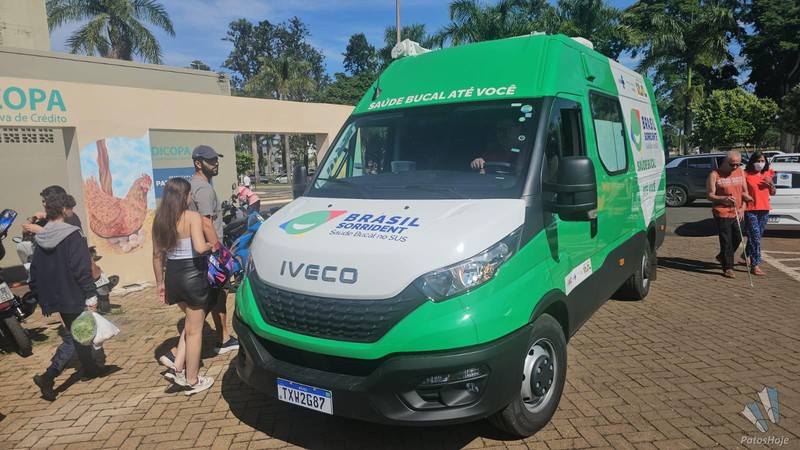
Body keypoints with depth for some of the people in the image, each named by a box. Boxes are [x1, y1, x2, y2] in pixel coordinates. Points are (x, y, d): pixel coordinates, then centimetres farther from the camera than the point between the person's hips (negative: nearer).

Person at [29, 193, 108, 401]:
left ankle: (90, 368, 34)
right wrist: (91, 296, -17)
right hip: (74, 297, -8)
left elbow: (35, 272, 12)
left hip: (55, 297, 8)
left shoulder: (40, 239, 6)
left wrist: (42, 298, 20)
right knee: (75, 337, 3)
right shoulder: (73, 236, -17)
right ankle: (48, 377, -7)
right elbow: (82, 269, -21)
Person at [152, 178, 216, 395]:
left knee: (191, 321, 27)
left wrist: (160, 282, 16)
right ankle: (192, 382, 18)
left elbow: (157, 255, 8)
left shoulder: (160, 219, 5)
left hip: (172, 275, 6)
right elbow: (200, 247, -28)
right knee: (194, 330, 7)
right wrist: (211, 245, -6)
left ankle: (178, 368, 20)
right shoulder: (192, 217, -14)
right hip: (193, 275, -6)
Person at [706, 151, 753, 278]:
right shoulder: (714, 175, -8)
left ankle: (722, 257, 36)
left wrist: (742, 208, 0)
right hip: (722, 213, -6)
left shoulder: (740, 172, 9)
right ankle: (728, 268, 6)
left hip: (737, 213, 6)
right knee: (726, 241, -2)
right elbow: (710, 195, -9)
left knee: (737, 239, 14)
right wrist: (724, 199, -27)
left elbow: (745, 191, 12)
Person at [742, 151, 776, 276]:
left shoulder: (768, 174, 11)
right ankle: (755, 265, -7)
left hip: (764, 210, 6)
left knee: (757, 236, 14)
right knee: (755, 237, -9)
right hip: (750, 210, -6)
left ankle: (746, 257, 32)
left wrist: (771, 184, -3)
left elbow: (772, 193, 16)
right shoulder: (746, 174, -6)